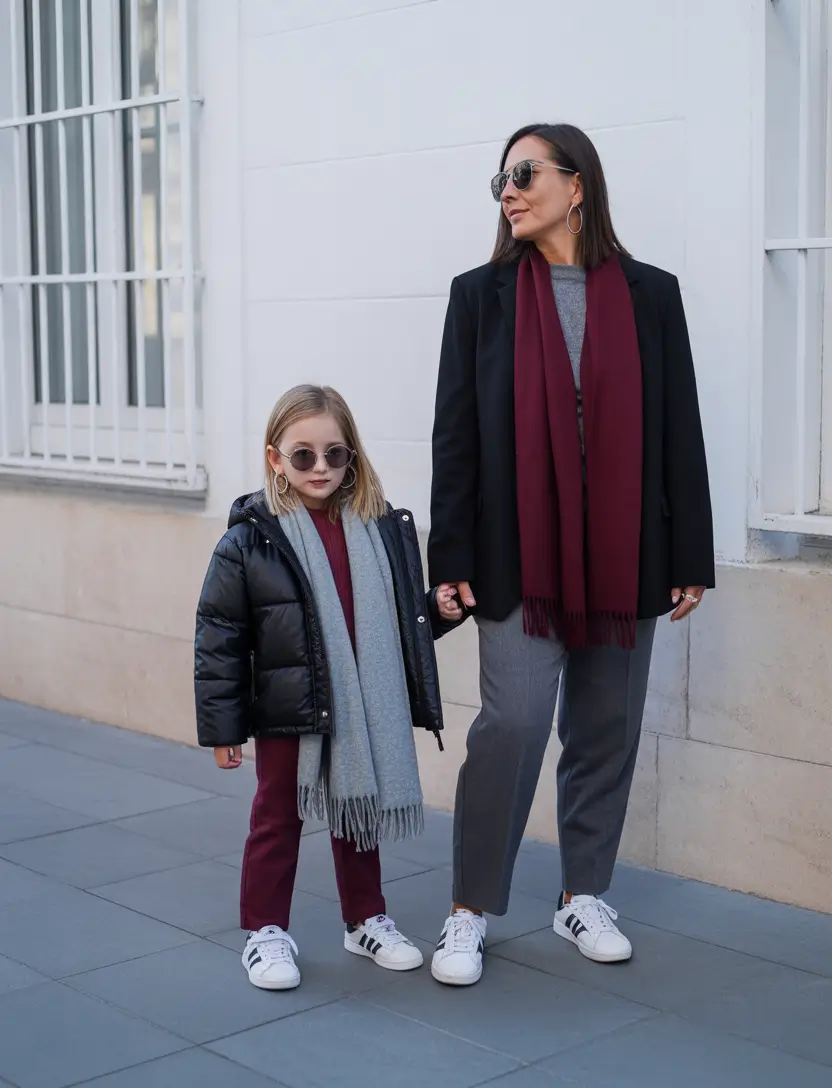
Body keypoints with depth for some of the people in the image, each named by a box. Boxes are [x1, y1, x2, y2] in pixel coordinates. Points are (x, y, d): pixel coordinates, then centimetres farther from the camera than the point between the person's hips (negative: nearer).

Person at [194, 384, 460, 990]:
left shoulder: (385, 529, 1)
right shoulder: (251, 540, -11)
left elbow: (403, 616, 15)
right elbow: (219, 637, -8)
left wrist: (436, 610, -7)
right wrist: (221, 725, -8)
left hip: (366, 709, 4)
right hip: (288, 712, -3)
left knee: (359, 815, 18)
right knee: (278, 819, 9)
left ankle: (367, 920, 35)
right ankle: (266, 931, 24)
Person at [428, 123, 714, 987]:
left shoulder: (649, 294, 4)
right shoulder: (482, 295, 3)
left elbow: (680, 430, 4)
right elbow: (455, 432, 1)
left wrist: (690, 559, 1)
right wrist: (452, 558, -5)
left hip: (625, 558, 2)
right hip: (520, 556, -2)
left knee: (606, 730, 9)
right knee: (512, 725, -7)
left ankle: (583, 896, 26)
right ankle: (471, 911, 8)